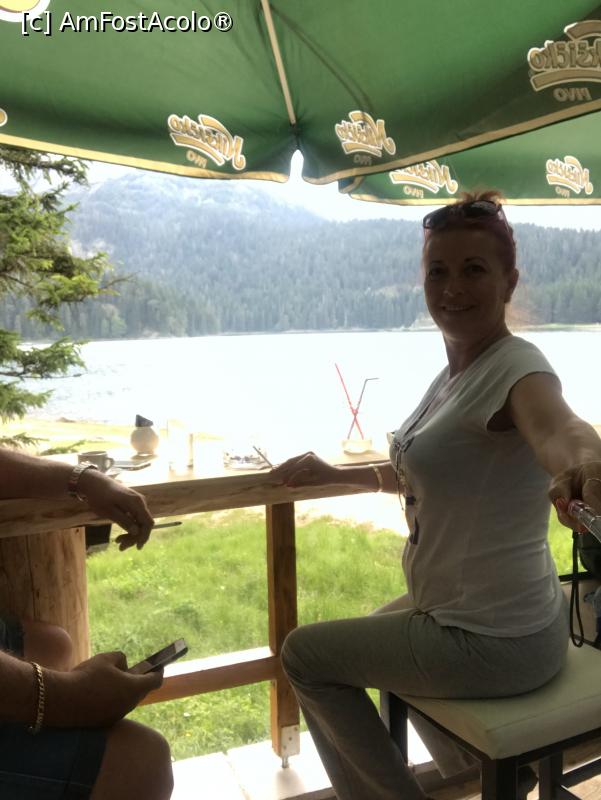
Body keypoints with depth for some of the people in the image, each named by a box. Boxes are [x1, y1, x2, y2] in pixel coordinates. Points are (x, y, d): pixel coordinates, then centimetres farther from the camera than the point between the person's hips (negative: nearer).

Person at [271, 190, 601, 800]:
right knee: (371, 635, 35)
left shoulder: (516, 369, -23)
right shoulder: (455, 372, 4)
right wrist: (331, 474, 17)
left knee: (304, 653, 4)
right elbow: (417, 476, 16)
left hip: (493, 642, -9)